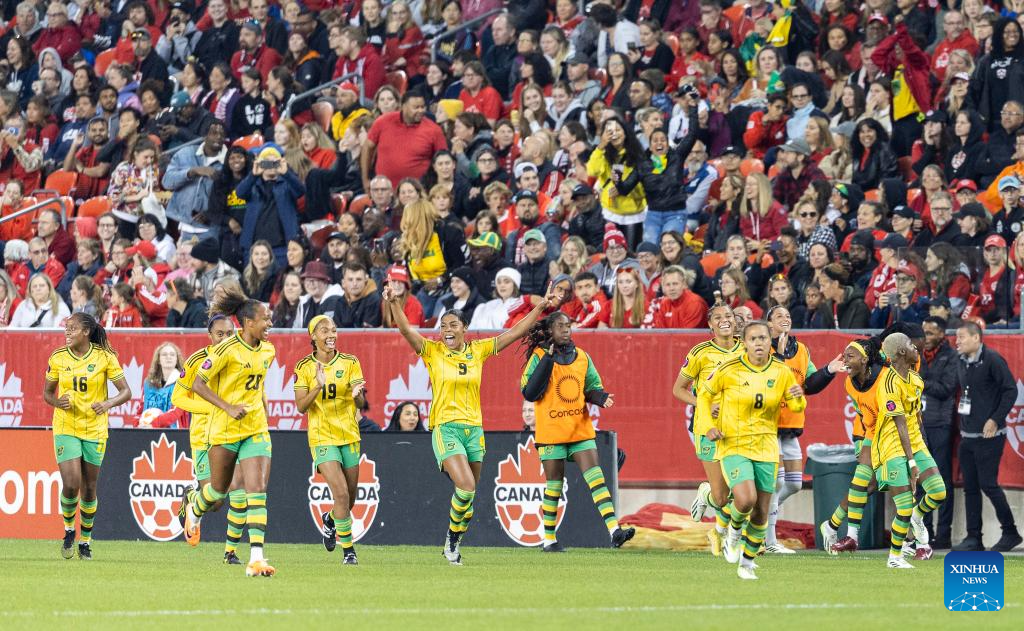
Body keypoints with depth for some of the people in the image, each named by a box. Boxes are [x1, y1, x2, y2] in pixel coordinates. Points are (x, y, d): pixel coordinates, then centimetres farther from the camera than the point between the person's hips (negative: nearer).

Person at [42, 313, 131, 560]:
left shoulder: (105, 357, -8)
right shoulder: (58, 358, -2)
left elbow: (126, 392, -6)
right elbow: (47, 393, 9)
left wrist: (109, 403, -26)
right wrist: (58, 402, -14)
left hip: (95, 429, 0)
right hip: (65, 427, 0)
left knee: (89, 489, 6)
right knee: (71, 484, -14)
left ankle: (86, 540, 24)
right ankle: (69, 530, 13)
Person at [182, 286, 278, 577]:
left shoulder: (267, 350, 6)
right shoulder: (227, 349, -15)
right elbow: (198, 384, -12)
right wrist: (228, 407, -21)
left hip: (256, 430, 4)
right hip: (224, 430, -4)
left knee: (258, 489, -11)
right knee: (220, 489, 12)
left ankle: (256, 559, -18)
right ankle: (194, 509, 50)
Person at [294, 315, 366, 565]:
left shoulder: (350, 363, 0)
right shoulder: (304, 367, -3)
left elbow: (361, 403, -4)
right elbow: (301, 406, -8)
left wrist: (357, 394, -27)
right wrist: (319, 386, -23)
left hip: (349, 436, 3)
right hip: (322, 437, -3)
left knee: (350, 497, 11)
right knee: (341, 493, -17)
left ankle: (330, 520, 45)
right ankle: (348, 550, -5)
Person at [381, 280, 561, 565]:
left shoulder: (478, 351, 8)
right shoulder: (432, 351, 0)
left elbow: (515, 333, 11)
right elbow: (406, 330, -13)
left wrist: (542, 306, 7)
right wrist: (393, 303, -29)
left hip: (474, 429, 4)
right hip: (445, 427, -4)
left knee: (469, 493, 7)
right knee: (466, 485, -21)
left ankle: (454, 546, 23)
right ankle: (453, 535, 0)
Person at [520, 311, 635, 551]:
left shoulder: (581, 357, 10)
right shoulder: (539, 357, -3)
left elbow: (592, 388, 15)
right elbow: (529, 393, -12)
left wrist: (601, 397, -9)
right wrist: (548, 360, -16)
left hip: (580, 429, 3)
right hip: (551, 430, -3)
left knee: (595, 477, -9)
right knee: (554, 484, 3)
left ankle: (614, 531, -18)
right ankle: (549, 539, 16)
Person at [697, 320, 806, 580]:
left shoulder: (781, 372, 0)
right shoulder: (729, 370, -9)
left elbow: (796, 407, 10)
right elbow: (704, 395, 6)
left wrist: (798, 398, -14)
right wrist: (709, 426, -7)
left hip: (766, 448, 3)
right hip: (733, 445, -3)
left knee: (761, 511, 4)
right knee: (745, 499, -24)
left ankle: (747, 562, 24)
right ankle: (734, 533, 10)